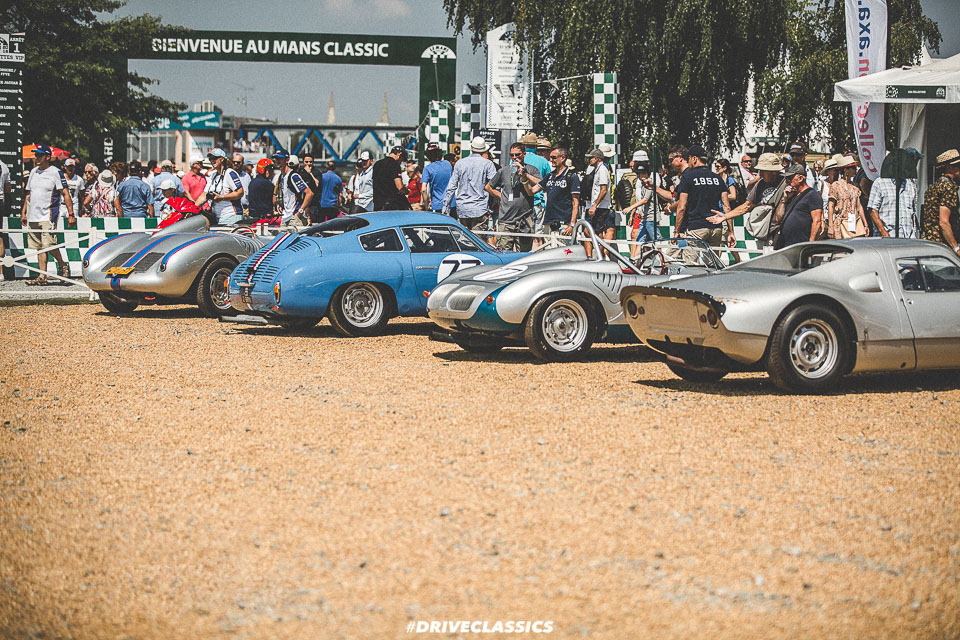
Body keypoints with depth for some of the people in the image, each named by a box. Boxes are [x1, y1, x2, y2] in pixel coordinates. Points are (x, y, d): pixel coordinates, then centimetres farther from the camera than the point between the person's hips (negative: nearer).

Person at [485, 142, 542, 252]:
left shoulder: (532, 170, 7)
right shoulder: (503, 171, 12)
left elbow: (540, 185, -12)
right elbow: (488, 187, 23)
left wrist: (524, 174, -12)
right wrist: (501, 196, 11)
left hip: (525, 221, -1)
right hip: (506, 220, 1)